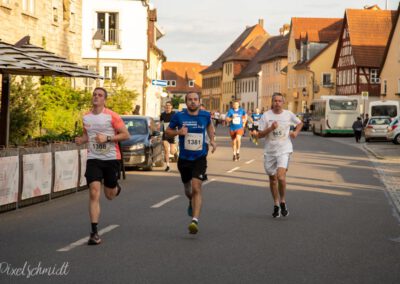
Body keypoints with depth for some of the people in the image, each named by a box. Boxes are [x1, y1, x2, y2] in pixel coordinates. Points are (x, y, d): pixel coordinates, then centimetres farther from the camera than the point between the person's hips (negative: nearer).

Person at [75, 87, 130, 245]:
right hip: (93, 159, 2)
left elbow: (126, 135, -8)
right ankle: (94, 233, -12)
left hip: (111, 159, -2)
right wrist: (81, 140, 1)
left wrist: (107, 138, -19)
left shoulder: (111, 116, -7)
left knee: (109, 195, 11)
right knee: (94, 193, -13)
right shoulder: (86, 117, 7)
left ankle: (116, 188, 52)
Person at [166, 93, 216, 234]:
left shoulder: (205, 115, -2)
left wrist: (212, 139, 7)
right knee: (188, 190, 19)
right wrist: (178, 132, -16)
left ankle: (195, 220, -23)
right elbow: (168, 131, 4)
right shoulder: (179, 116, -7)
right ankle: (192, 202, 55)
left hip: (200, 158, -1)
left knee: (196, 188, -18)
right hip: (184, 158, 1)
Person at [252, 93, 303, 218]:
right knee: (272, 178, 11)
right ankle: (276, 205, 28)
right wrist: (270, 128, -19)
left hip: (284, 150, -2)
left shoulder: (289, 114, 0)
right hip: (269, 151, 2)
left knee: (281, 176, -20)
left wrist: (296, 132, 1)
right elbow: (260, 134, -4)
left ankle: (283, 202, 0)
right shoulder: (266, 115, -3)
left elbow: (300, 123, 20)